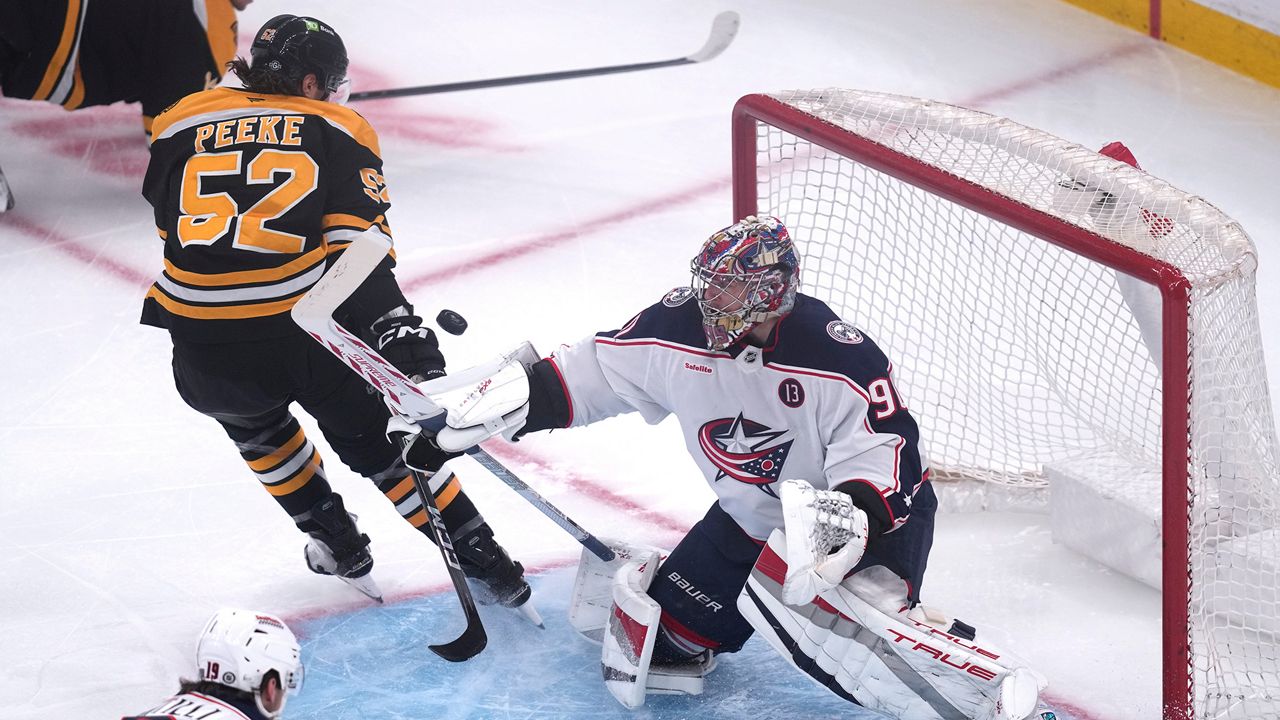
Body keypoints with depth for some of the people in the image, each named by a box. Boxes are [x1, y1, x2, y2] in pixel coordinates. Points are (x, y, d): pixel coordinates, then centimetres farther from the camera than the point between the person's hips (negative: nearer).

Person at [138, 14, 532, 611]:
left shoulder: (181, 126, 17)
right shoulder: (337, 132, 12)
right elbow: (358, 243, -1)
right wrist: (397, 327, -7)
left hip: (204, 359, 1)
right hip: (309, 336, -1)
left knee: (254, 422, 36)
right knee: (376, 441, 22)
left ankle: (333, 540, 37)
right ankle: (483, 564, 21)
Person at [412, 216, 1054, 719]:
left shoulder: (838, 359, -29)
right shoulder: (680, 329, -12)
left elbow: (888, 456, -28)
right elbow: (594, 371, 2)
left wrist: (851, 516, -45)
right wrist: (512, 400, -7)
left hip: (878, 511, -6)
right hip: (751, 515, 6)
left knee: (816, 615, -37)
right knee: (675, 629, -1)